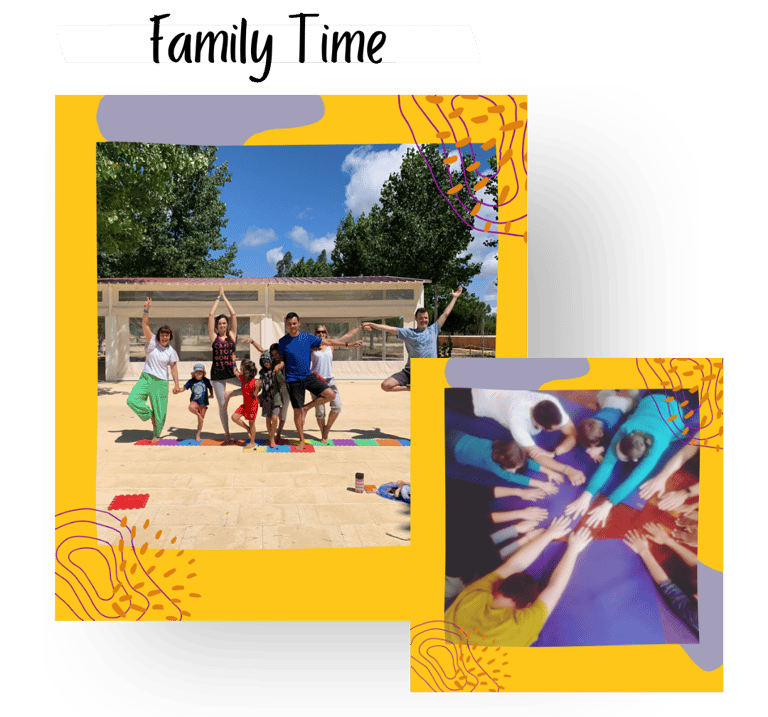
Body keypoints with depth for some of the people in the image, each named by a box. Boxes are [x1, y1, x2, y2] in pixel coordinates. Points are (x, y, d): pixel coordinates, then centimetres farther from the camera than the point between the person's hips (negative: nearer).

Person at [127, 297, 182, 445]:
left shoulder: (171, 352, 0)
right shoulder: (152, 341, 0)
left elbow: (174, 368, 1)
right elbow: (145, 325, -8)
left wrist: (176, 385, -5)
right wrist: (146, 310, -21)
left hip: (161, 382, -1)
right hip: (146, 378, 1)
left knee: (160, 411, 1)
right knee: (132, 400, -18)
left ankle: (156, 435, 24)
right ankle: (150, 415, 9)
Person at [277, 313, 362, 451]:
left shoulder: (307, 337, 0)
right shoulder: (282, 342, -2)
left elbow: (328, 342, 3)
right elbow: (281, 359, 9)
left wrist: (349, 344, 3)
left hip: (308, 376, 2)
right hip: (293, 379, -2)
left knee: (330, 394, -14)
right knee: (297, 411, 0)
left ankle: (306, 408, 6)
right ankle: (301, 440, 18)